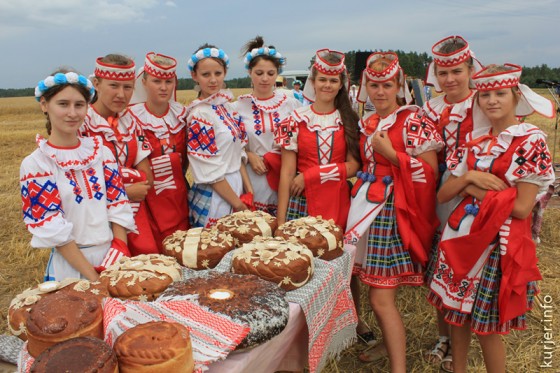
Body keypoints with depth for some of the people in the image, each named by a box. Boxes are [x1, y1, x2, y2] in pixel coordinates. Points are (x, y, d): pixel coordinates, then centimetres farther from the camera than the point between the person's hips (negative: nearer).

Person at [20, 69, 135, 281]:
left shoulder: (102, 152, 1)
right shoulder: (35, 164, -8)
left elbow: (118, 209, 0)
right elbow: (52, 230, -12)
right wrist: (93, 277, -15)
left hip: (112, 260, 3)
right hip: (70, 266, -3)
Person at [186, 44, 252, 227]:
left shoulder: (226, 106, 7)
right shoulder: (199, 115, -16)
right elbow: (210, 171, -17)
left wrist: (248, 190, 3)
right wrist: (237, 203, -11)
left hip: (237, 188, 7)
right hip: (214, 199, -7)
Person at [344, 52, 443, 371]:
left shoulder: (413, 121, -10)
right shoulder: (367, 124, 11)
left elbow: (430, 172, -14)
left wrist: (390, 153, -18)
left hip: (396, 212, -7)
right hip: (370, 208, 7)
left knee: (381, 298, -5)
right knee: (379, 290, 15)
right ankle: (390, 343, 38)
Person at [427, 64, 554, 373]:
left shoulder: (531, 141, -10)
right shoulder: (474, 141, 7)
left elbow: (521, 207, -16)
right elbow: (442, 195, 3)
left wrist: (474, 190, -11)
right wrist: (469, 177, -14)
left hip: (499, 242, -5)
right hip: (462, 236, 6)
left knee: (486, 327, 7)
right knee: (456, 313, 16)